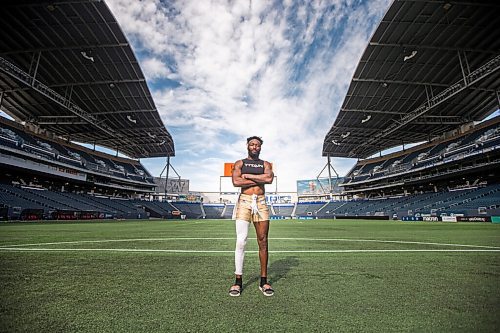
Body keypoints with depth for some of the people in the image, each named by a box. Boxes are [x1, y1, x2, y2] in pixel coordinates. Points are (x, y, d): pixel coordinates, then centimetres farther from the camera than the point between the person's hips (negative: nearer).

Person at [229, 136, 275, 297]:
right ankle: (238, 281, 6)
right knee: (241, 241, -7)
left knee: (263, 241, 3)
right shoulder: (240, 163, 11)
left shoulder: (265, 164, 15)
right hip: (244, 201, -1)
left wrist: (247, 176, -6)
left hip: (261, 203, 2)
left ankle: (264, 281, 14)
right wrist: (259, 179, -5)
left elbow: (269, 179, -7)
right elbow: (236, 182, -8)